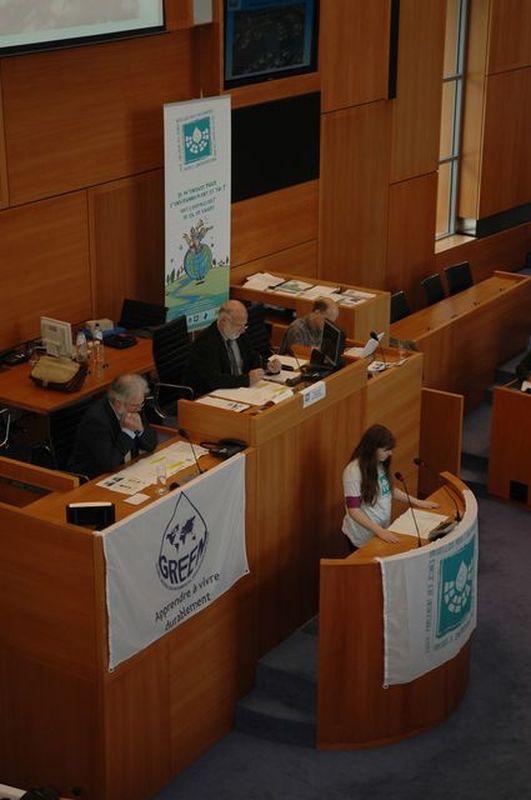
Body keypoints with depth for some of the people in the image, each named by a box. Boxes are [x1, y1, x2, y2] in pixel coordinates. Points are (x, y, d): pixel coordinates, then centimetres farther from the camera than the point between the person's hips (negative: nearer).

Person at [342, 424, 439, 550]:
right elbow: (354, 510, -25)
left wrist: (416, 502, 11)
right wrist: (379, 531, -34)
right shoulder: (354, 471, -24)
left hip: (382, 530, 7)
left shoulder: (380, 464, 0)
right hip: (362, 537, -7)